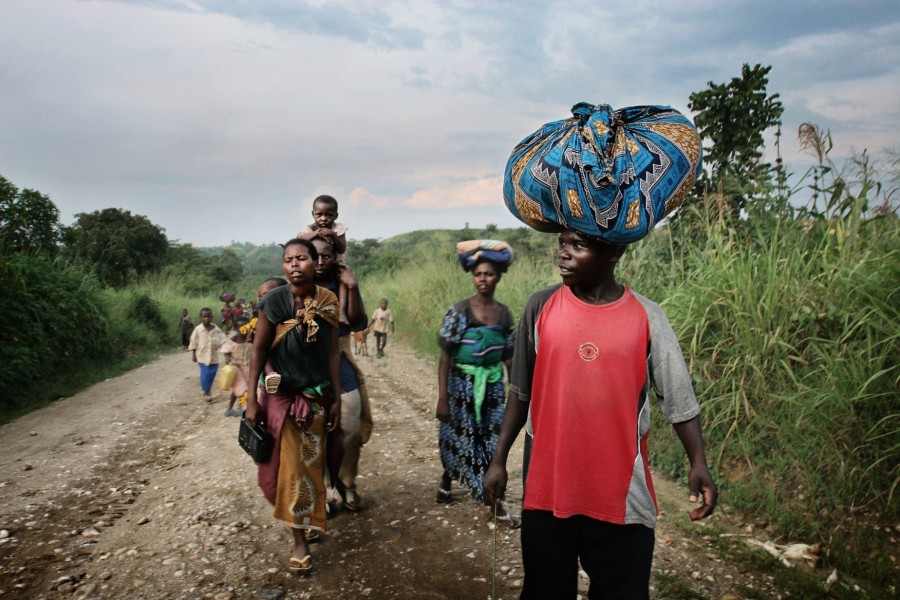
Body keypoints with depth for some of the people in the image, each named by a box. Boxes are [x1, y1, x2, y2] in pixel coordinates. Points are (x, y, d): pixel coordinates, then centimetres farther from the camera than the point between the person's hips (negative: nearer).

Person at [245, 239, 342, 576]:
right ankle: (299, 541, 20)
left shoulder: (328, 302, -6)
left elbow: (333, 352, -1)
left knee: (312, 465, 14)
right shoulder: (274, 301, -14)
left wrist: (336, 399, -1)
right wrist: (252, 400, -11)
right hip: (280, 396, -2)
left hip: (318, 397, 3)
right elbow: (258, 350, -9)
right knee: (289, 468, 6)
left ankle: (307, 520, 37)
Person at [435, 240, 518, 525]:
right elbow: (445, 357, -11)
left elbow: (509, 357, 8)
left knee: (492, 443, 4)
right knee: (457, 438, 12)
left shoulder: (504, 313, 1)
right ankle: (446, 480, 40)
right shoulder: (459, 311, -10)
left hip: (493, 386, 3)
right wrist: (442, 398, -14)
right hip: (462, 385, -2)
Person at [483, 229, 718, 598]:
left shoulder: (647, 317, -5)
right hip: (547, 490, 1)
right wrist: (499, 459, 7)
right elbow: (520, 391, 6)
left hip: (621, 496, -1)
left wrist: (698, 463, -12)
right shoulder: (540, 307, -2)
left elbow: (679, 398, 0)